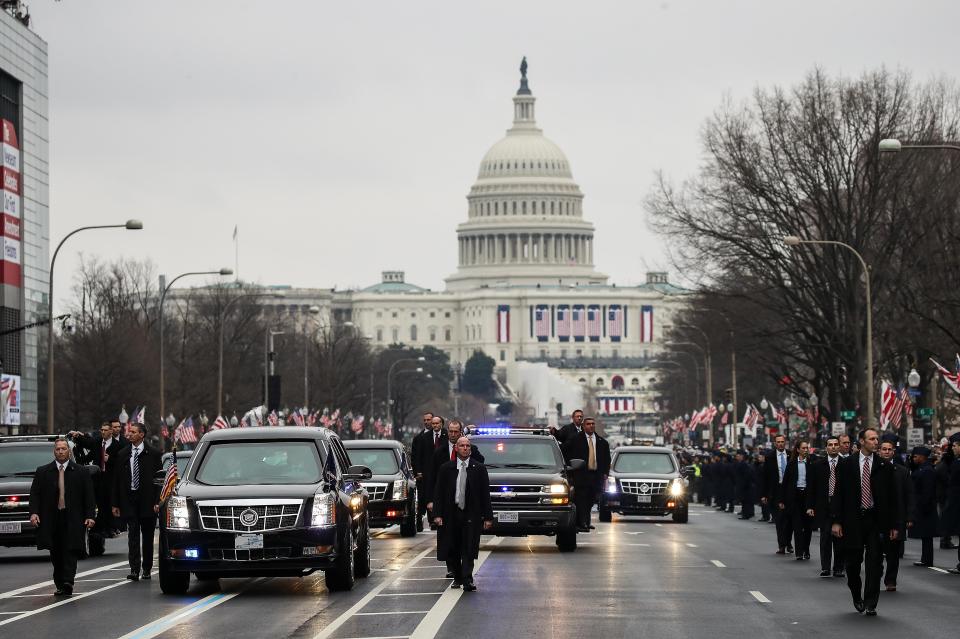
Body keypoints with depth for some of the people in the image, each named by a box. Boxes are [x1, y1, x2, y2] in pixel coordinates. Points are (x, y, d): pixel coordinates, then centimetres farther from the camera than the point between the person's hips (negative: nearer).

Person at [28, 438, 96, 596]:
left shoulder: (81, 472, 7)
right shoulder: (42, 472, 10)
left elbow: (89, 496, 5)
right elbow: (34, 493, 6)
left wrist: (90, 516, -5)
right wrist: (34, 512, -9)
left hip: (72, 519, -2)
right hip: (51, 520, 2)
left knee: (70, 552, -10)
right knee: (56, 554, 5)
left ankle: (68, 582, -18)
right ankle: (60, 585, 12)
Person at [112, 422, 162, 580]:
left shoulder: (153, 454, 1)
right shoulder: (122, 455, 8)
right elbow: (117, 480, 9)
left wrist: (157, 502, -8)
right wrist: (115, 503, 4)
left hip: (147, 501, -1)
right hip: (129, 500, 1)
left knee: (147, 536, 7)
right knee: (133, 535, -7)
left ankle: (146, 569, 18)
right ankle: (134, 570, -13)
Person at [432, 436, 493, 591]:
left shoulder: (479, 468, 3)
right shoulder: (446, 468, 4)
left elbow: (485, 494, 2)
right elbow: (438, 492, 3)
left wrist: (488, 517, -3)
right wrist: (437, 514, -7)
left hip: (471, 515, -2)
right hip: (451, 514, 2)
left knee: (468, 549, -8)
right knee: (452, 550, 8)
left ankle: (467, 580, -11)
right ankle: (457, 578, 25)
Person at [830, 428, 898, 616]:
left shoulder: (885, 466, 4)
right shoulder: (846, 465, 3)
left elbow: (892, 498, 5)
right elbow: (838, 494, 2)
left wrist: (893, 525, 1)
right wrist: (836, 521, -5)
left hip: (876, 520, 0)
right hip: (853, 520, 0)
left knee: (874, 563, -3)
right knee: (852, 561, 5)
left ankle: (870, 604, 1)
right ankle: (857, 596, 28)